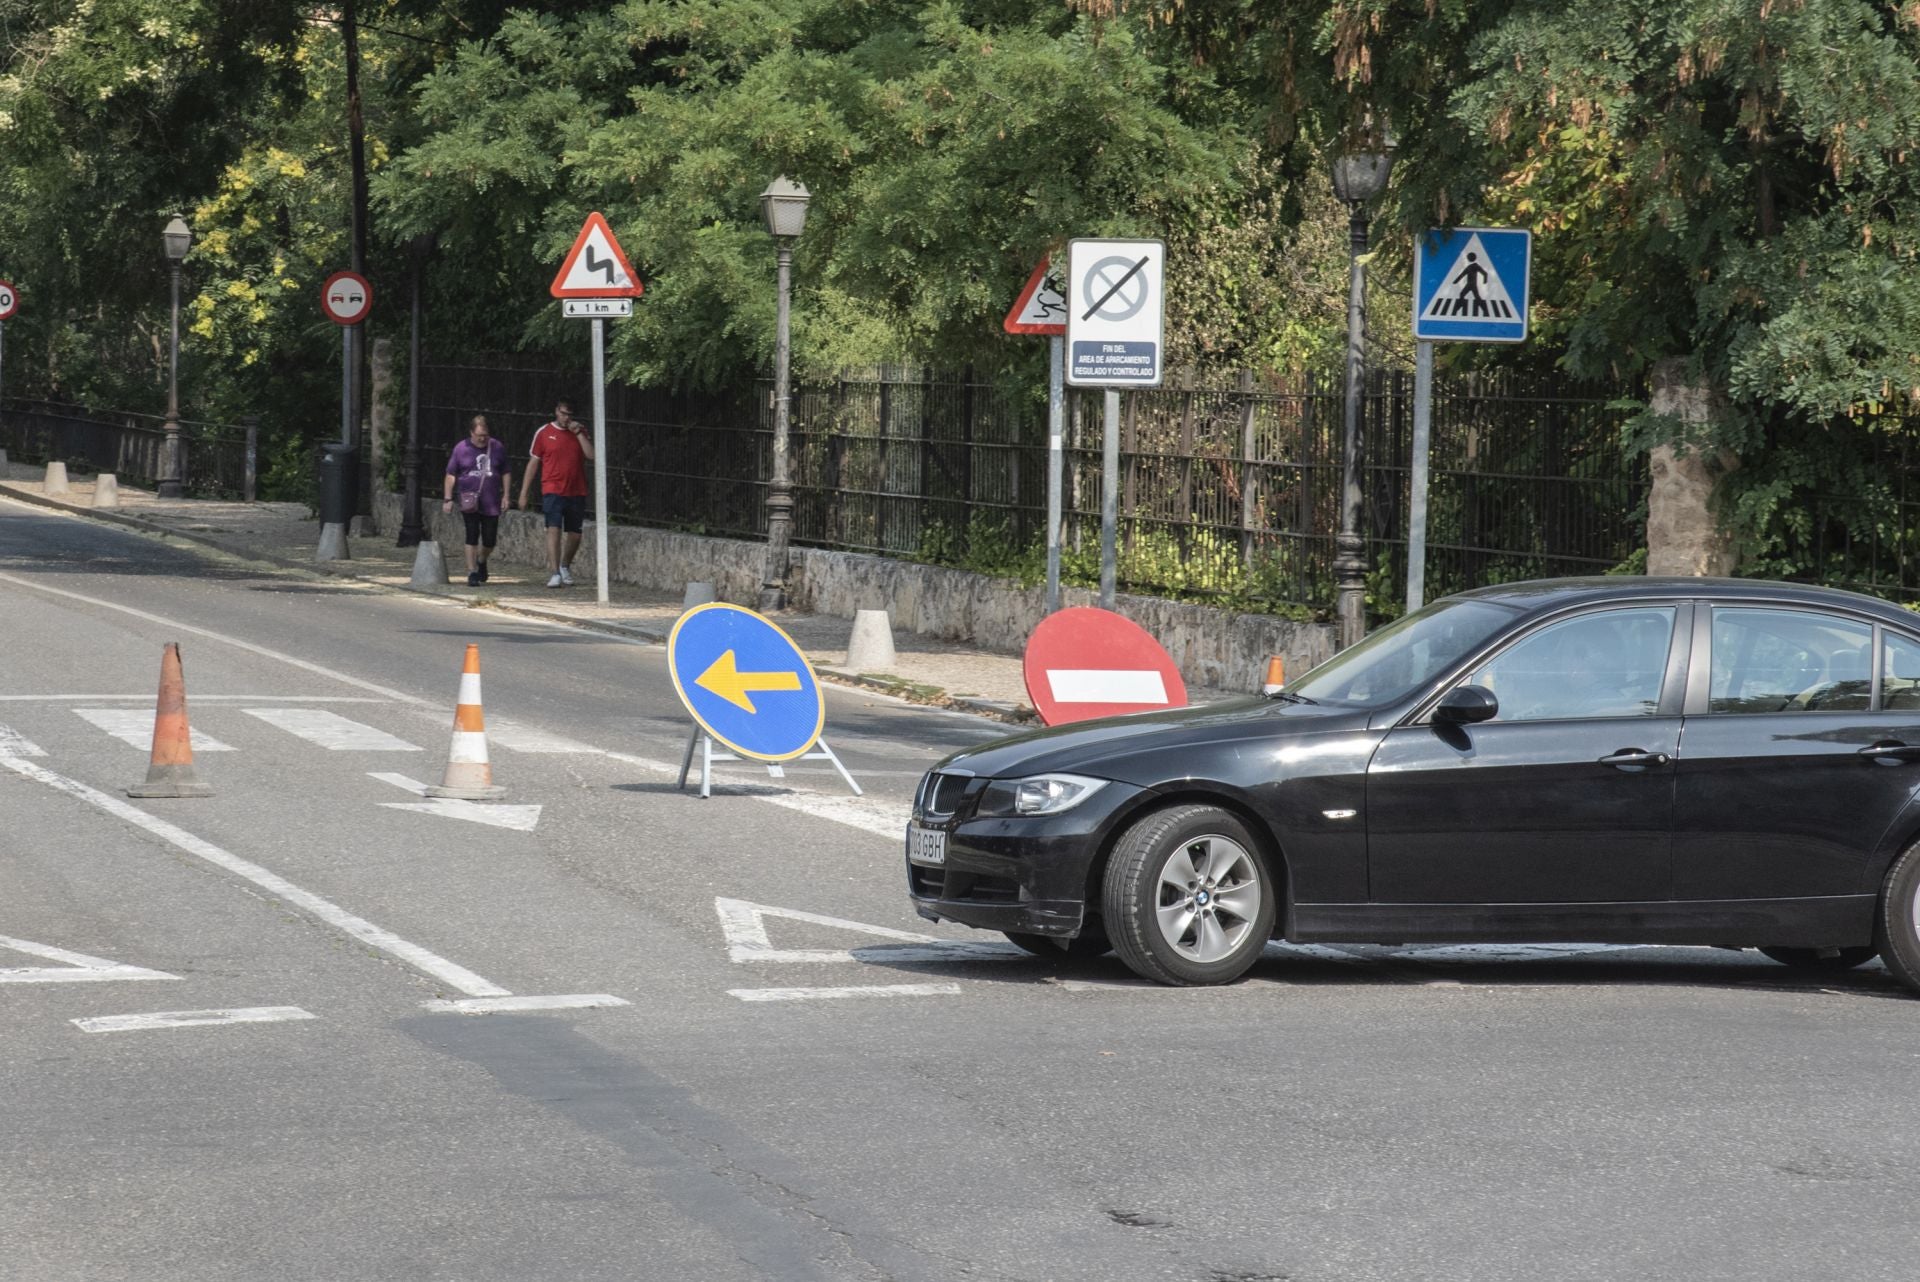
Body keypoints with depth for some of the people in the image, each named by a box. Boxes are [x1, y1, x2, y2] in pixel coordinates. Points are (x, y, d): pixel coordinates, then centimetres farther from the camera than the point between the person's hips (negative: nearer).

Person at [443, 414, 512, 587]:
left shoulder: (497, 448, 6)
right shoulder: (461, 449, 0)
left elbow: (506, 473, 14)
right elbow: (451, 475, 3)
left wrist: (506, 495, 6)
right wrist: (448, 499, -2)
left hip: (491, 502, 2)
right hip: (469, 500, -2)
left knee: (490, 540, 3)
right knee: (472, 535, -10)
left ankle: (481, 561, 35)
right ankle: (472, 572, -3)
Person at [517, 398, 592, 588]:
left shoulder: (581, 431, 9)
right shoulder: (544, 433, 3)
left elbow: (591, 455, -3)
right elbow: (533, 463, 6)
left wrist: (578, 433, -11)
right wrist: (524, 492, 5)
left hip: (577, 492, 3)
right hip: (553, 491, -3)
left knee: (575, 534, 11)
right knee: (554, 529, -17)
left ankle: (565, 566, 34)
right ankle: (554, 573, -22)